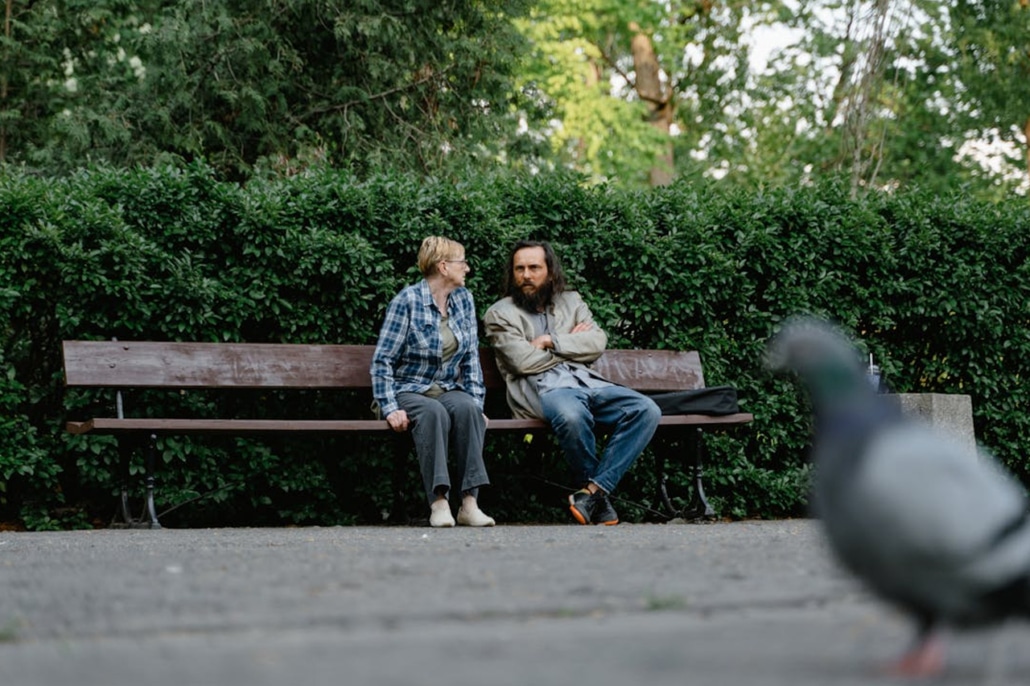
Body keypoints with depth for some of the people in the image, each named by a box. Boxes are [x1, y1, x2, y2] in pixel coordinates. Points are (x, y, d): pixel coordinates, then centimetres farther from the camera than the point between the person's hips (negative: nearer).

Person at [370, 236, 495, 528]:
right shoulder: (407, 301, -7)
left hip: (450, 391, 4)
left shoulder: (464, 299, 10)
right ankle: (438, 502, -41)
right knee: (434, 412, -38)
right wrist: (390, 408, -18)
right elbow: (382, 361, -8)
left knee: (467, 408, -31)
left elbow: (471, 358, 12)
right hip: (410, 391, -4)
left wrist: (477, 402, -1)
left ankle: (470, 503, -38)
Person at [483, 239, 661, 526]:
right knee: (572, 416, -41)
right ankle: (599, 493, -17)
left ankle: (594, 490, -26)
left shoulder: (571, 302, 25)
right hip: (540, 387, -5)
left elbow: (598, 342, 8)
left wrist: (551, 341, -2)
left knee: (646, 410, -22)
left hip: (587, 382, 5)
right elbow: (523, 361, -4)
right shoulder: (499, 314, 12)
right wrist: (571, 343, 7)